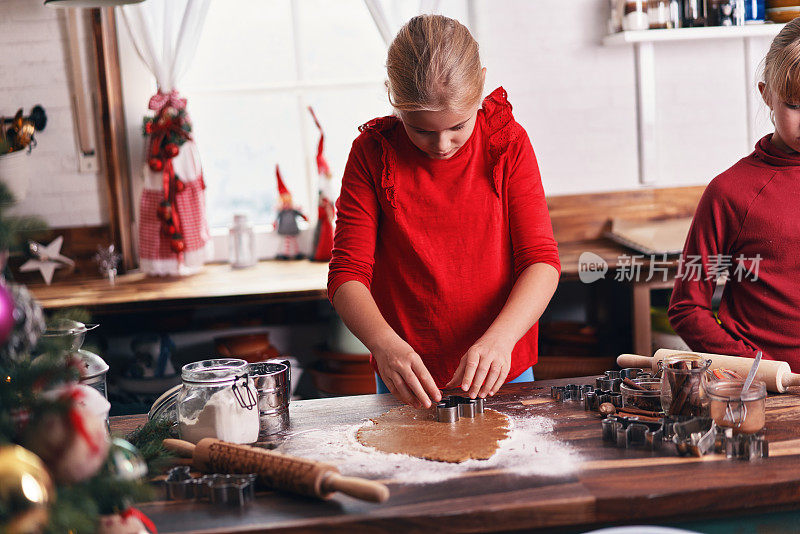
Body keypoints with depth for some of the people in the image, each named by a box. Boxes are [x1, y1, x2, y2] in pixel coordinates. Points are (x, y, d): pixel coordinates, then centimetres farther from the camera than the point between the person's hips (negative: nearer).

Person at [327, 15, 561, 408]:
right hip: (407, 382, 1)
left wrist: (500, 339, -26)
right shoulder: (373, 154, -8)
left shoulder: (508, 143, -6)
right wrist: (385, 344, -29)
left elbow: (541, 260, -9)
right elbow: (347, 273, -10)